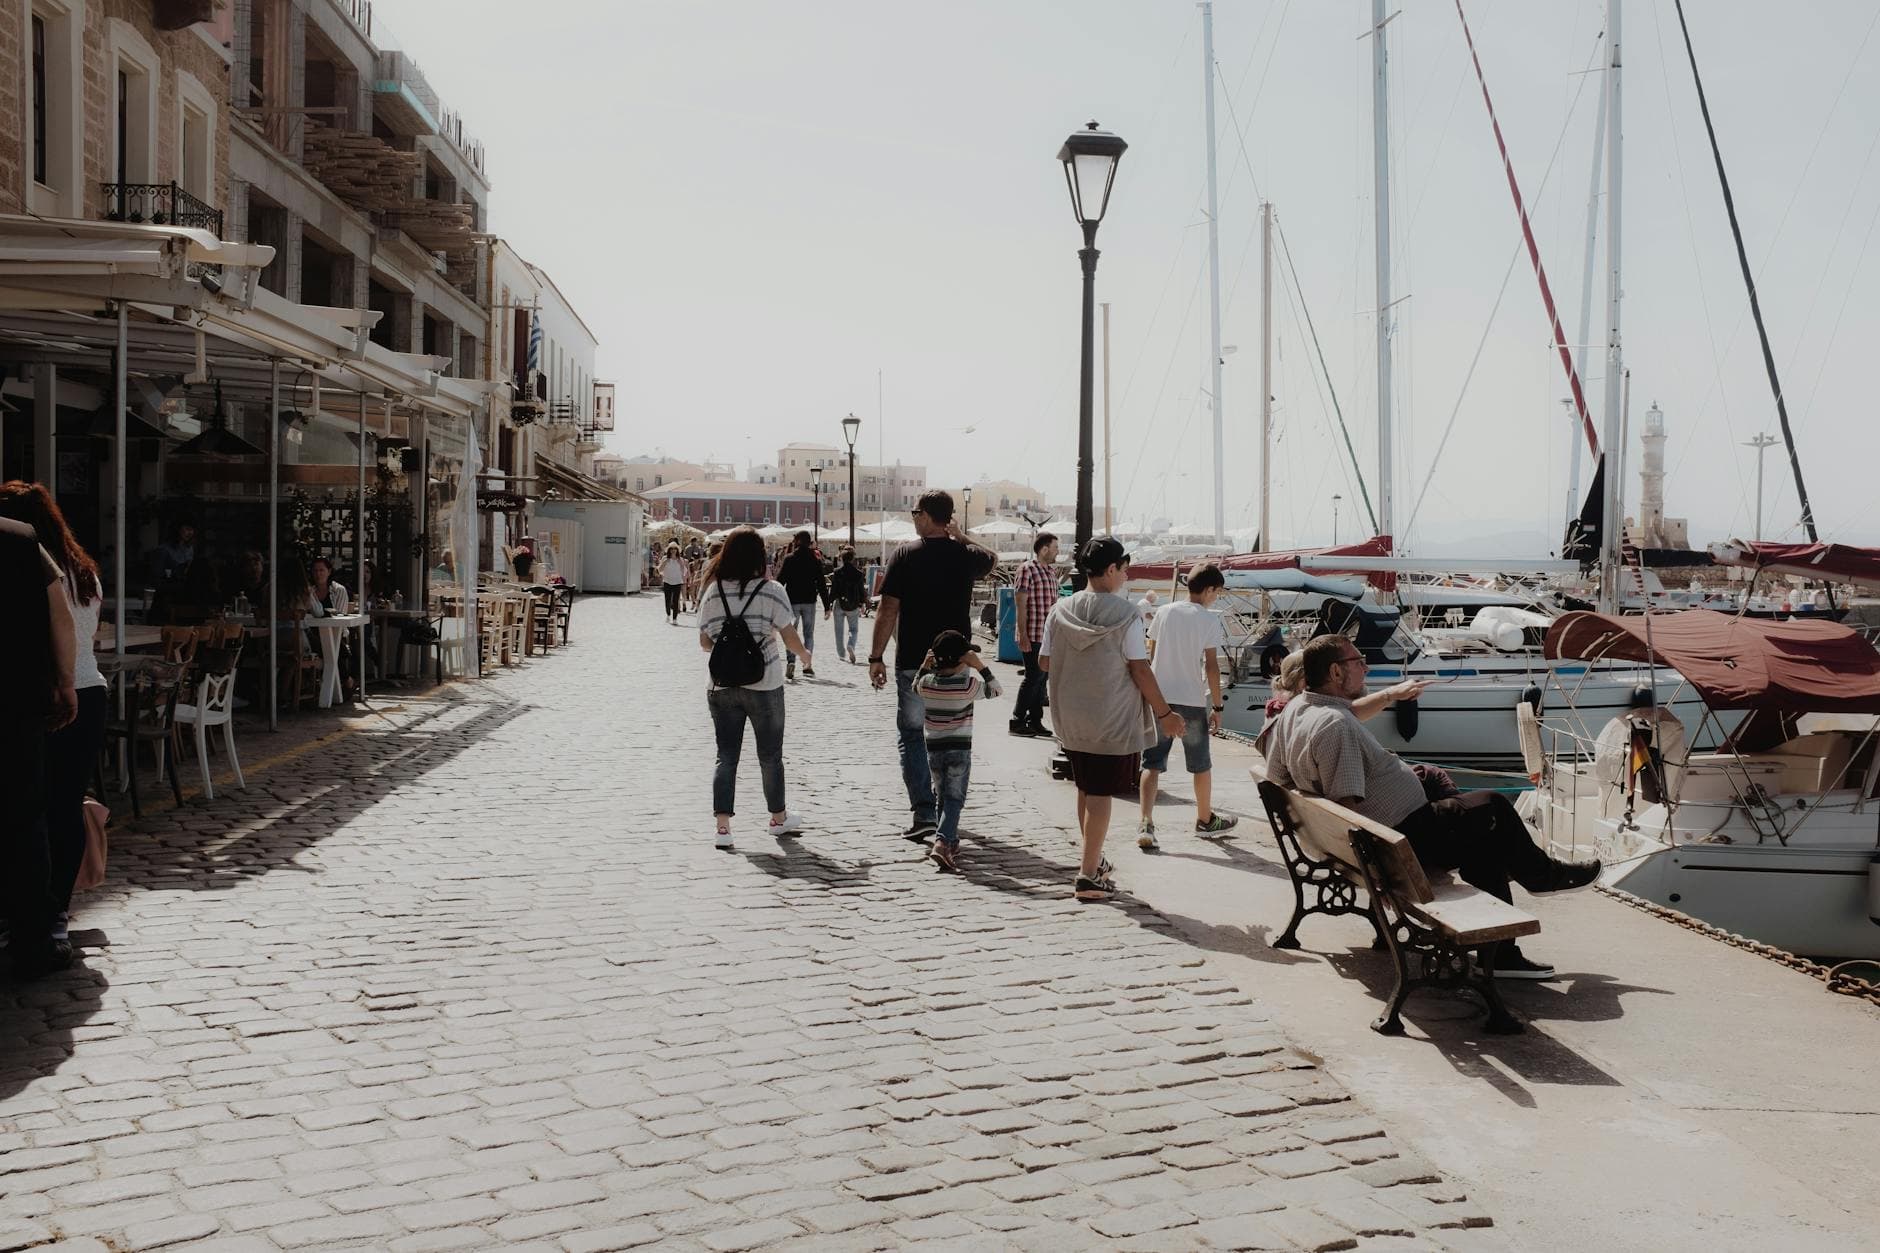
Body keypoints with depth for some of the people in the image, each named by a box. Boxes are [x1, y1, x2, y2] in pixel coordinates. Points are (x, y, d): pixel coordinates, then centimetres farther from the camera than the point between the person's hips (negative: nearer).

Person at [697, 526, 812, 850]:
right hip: (764, 685, -2)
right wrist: (804, 654, 12)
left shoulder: (713, 592, -1)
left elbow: (704, 641, 3)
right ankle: (778, 818, 30)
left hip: (722, 687, 2)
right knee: (770, 756, 15)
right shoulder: (771, 591, -10)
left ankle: (722, 826, 0)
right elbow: (790, 637, -8)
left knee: (726, 757, 8)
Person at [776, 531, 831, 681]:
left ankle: (791, 662, -16)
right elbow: (822, 584, 2)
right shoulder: (815, 560, 1)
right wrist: (827, 606, 5)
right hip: (809, 601, 1)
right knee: (809, 634, 11)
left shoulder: (789, 559, -4)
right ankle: (807, 665, 0)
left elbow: (780, 580, -5)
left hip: (792, 601, -1)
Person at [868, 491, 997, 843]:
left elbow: (888, 610, -10)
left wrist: (876, 657, -4)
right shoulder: (966, 556, 1)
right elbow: (992, 559, 27)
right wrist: (961, 537, 25)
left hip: (912, 662, -3)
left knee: (912, 735, 6)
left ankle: (924, 815, -6)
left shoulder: (905, 556, -8)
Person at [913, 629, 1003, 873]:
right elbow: (995, 689, 0)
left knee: (943, 797, 18)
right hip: (960, 750, -4)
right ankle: (942, 842, -20)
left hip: (933, 750, 4)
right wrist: (979, 665, -6)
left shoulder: (927, 683, -3)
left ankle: (952, 844, 26)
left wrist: (924, 666, 11)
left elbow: (915, 687, 20)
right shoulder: (968, 684, -14)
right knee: (954, 799, -1)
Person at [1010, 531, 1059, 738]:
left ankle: (1035, 721, 17)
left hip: (1048, 634, 8)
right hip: (1032, 635, -8)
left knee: (1042, 677, 10)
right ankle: (1017, 721, 1)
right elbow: (1020, 604, -13)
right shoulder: (1027, 569, -10)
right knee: (1034, 676, -7)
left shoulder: (1052, 570, 15)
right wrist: (1022, 635, -18)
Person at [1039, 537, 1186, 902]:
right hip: (1113, 721, -5)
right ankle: (1089, 875, 0)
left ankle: (1094, 861, 31)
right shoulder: (1126, 615, -14)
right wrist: (1164, 713, -5)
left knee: (1085, 789, 19)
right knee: (1100, 793, 0)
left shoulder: (1060, 610, -1)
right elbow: (1140, 670, -14)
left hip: (1072, 719, 5)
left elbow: (1045, 662, 3)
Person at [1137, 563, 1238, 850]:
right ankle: (1205, 820, 31)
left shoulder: (1164, 613, 6)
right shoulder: (1209, 619, -7)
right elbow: (1211, 666, -10)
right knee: (1201, 765, 16)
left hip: (1158, 698, 3)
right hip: (1192, 701, -3)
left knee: (1152, 764, 1)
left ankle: (1146, 825, -14)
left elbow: (1150, 657, 9)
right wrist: (1217, 706, -3)